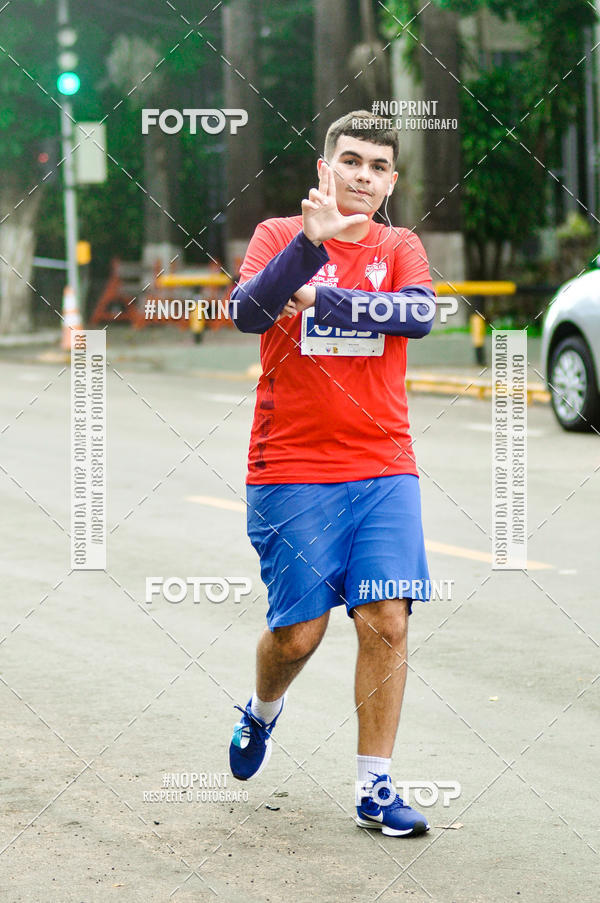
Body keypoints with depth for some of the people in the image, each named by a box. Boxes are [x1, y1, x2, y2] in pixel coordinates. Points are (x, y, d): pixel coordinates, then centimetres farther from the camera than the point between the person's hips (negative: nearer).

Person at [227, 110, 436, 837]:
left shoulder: (399, 247, 9)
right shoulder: (280, 235, 2)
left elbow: (419, 313, -12)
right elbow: (247, 313, -17)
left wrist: (324, 300, -19)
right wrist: (311, 242, -29)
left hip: (383, 470, 2)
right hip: (290, 470, -2)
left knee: (386, 622, -7)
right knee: (297, 633, 0)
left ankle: (375, 789, 0)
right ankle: (262, 710, 34)